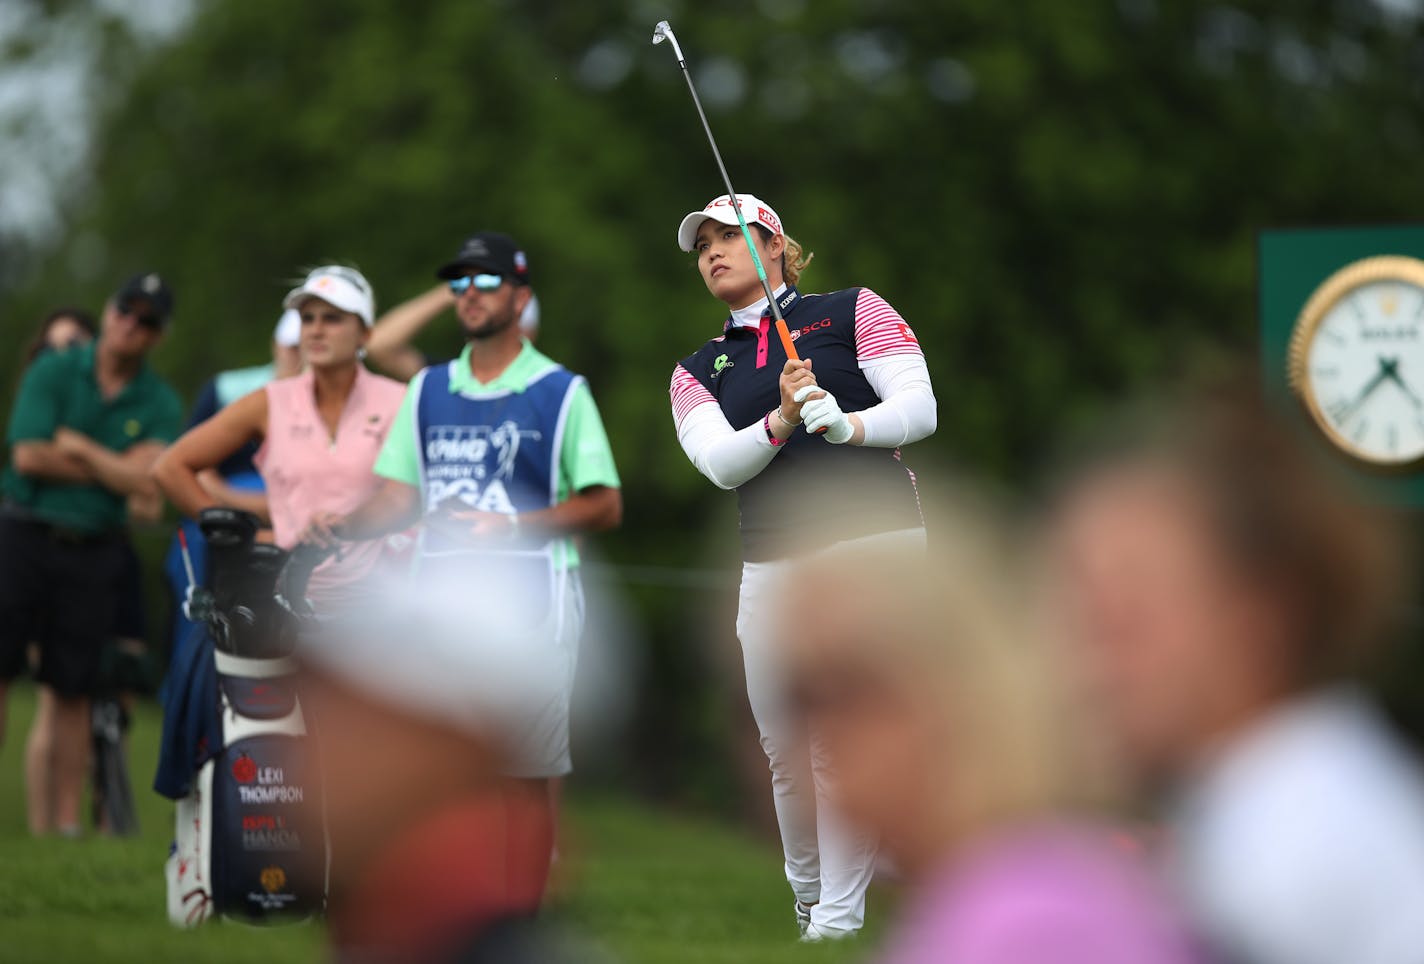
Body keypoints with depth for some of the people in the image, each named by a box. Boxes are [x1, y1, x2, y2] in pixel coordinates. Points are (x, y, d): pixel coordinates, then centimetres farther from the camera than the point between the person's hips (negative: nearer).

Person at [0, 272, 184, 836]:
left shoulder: (159, 405, 6)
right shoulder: (52, 373, 2)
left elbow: (146, 482, -9)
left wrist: (77, 445, -6)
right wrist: (113, 471, -5)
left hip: (94, 551, 2)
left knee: (70, 689, 3)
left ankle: (62, 821, 4)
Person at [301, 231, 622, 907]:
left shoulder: (561, 393, 2)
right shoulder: (428, 390, 15)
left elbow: (605, 505, -2)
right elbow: (400, 497, 11)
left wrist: (510, 526, -14)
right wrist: (345, 525, -9)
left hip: (529, 589, -4)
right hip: (440, 591, 4)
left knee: (527, 769, -4)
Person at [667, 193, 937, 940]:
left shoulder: (853, 312, 10)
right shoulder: (698, 371, 19)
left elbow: (919, 408, 0)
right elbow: (720, 463, 1)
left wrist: (851, 425, -19)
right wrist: (781, 421, -18)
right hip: (772, 565, 4)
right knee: (785, 752, 0)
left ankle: (839, 922, -7)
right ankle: (810, 907, 17)